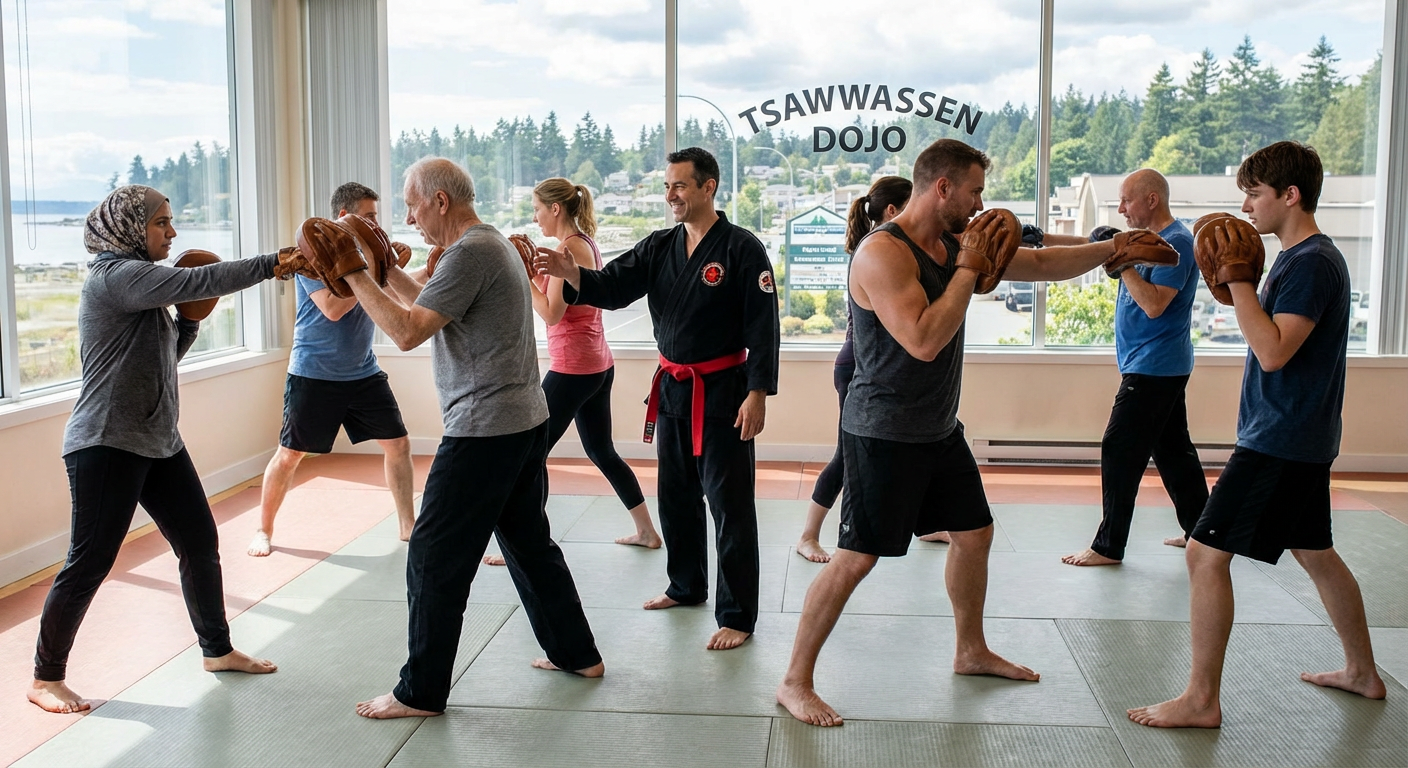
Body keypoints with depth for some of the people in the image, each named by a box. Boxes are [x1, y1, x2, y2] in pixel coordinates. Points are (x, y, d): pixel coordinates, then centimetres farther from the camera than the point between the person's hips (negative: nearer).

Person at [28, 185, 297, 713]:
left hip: (159, 441, 10)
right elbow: (198, 281, -25)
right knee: (89, 563, -3)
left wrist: (190, 319, 4)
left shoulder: (142, 281, 16)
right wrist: (271, 265, -21)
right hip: (107, 445, -9)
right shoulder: (114, 275, -14)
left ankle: (217, 649, 26)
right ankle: (46, 678, 12)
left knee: (200, 543, 11)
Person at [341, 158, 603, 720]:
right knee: (529, 541, 20)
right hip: (526, 421, 10)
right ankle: (576, 653, 29)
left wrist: (353, 274, -14)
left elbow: (407, 331, -21)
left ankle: (421, 692, 6)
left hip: (484, 431, -10)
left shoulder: (469, 253, -16)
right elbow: (429, 305, 21)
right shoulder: (492, 243, 16)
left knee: (434, 558, -2)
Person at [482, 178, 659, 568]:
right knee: (601, 451, 19)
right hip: (598, 365, 10)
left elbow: (551, 314, -19)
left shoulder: (569, 247, -15)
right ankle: (647, 531, 25)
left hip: (573, 367, -10)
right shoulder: (585, 243, 12)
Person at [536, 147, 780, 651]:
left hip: (722, 391, -7)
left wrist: (758, 393, -18)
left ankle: (737, 616, 5)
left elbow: (763, 325, -14)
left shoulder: (742, 249, -12)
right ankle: (687, 587, 36)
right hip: (672, 387, 7)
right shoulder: (660, 247, 7)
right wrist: (572, 274, -22)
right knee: (676, 495, 18)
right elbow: (613, 286, -2)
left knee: (730, 504, -3)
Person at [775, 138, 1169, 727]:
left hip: (939, 429, 9)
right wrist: (968, 269, -22)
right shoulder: (883, 253, -21)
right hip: (883, 432, -9)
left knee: (974, 534, 19)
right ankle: (795, 682, 4)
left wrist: (1113, 248, 7)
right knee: (857, 557, -8)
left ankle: (972, 652, 39)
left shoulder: (957, 243, 5)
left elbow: (1042, 264, 15)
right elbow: (924, 340, -31)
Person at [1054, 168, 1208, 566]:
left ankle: (1109, 546, -3)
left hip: (1152, 369, -10)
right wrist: (1044, 239, 2)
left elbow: (1154, 304, -25)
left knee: (1119, 452, -7)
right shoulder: (1146, 238, 12)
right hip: (1163, 368, 10)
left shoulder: (1176, 242, -17)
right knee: (1173, 448, 16)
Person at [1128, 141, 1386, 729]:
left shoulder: (1312, 263, -18)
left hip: (1281, 441, -11)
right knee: (1315, 552, 22)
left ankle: (1201, 700, -4)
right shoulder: (1298, 258, 13)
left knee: (1206, 552, -10)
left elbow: (1273, 351, -27)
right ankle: (1362, 672, 37)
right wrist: (1232, 282, 5)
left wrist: (1239, 280, -21)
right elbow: (1268, 334, 18)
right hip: (1302, 437, 11)